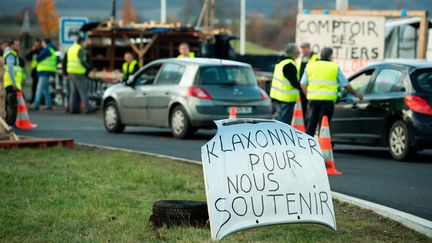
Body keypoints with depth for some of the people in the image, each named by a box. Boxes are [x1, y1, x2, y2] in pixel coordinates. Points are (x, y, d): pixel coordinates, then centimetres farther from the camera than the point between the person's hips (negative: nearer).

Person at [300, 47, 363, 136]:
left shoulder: (310, 66, 13)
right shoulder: (335, 68, 5)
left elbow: (303, 84, 9)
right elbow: (346, 85, 9)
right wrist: (356, 94, 22)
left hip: (313, 99, 3)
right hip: (327, 99, -3)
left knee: (311, 123, 9)